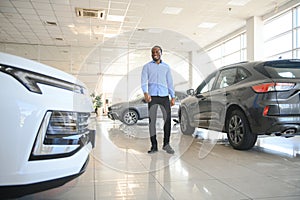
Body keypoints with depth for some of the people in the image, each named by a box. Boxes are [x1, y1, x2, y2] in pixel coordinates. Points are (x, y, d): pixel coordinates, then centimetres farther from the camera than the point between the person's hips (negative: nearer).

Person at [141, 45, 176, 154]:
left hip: (164, 96, 2)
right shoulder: (147, 66, 10)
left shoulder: (166, 67, 16)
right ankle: (154, 146, 7)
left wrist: (173, 97, 8)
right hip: (152, 97, -1)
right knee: (152, 121, -1)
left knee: (167, 119, -3)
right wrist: (145, 93, -19)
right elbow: (144, 81, -1)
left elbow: (170, 82, 16)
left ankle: (166, 144, 11)